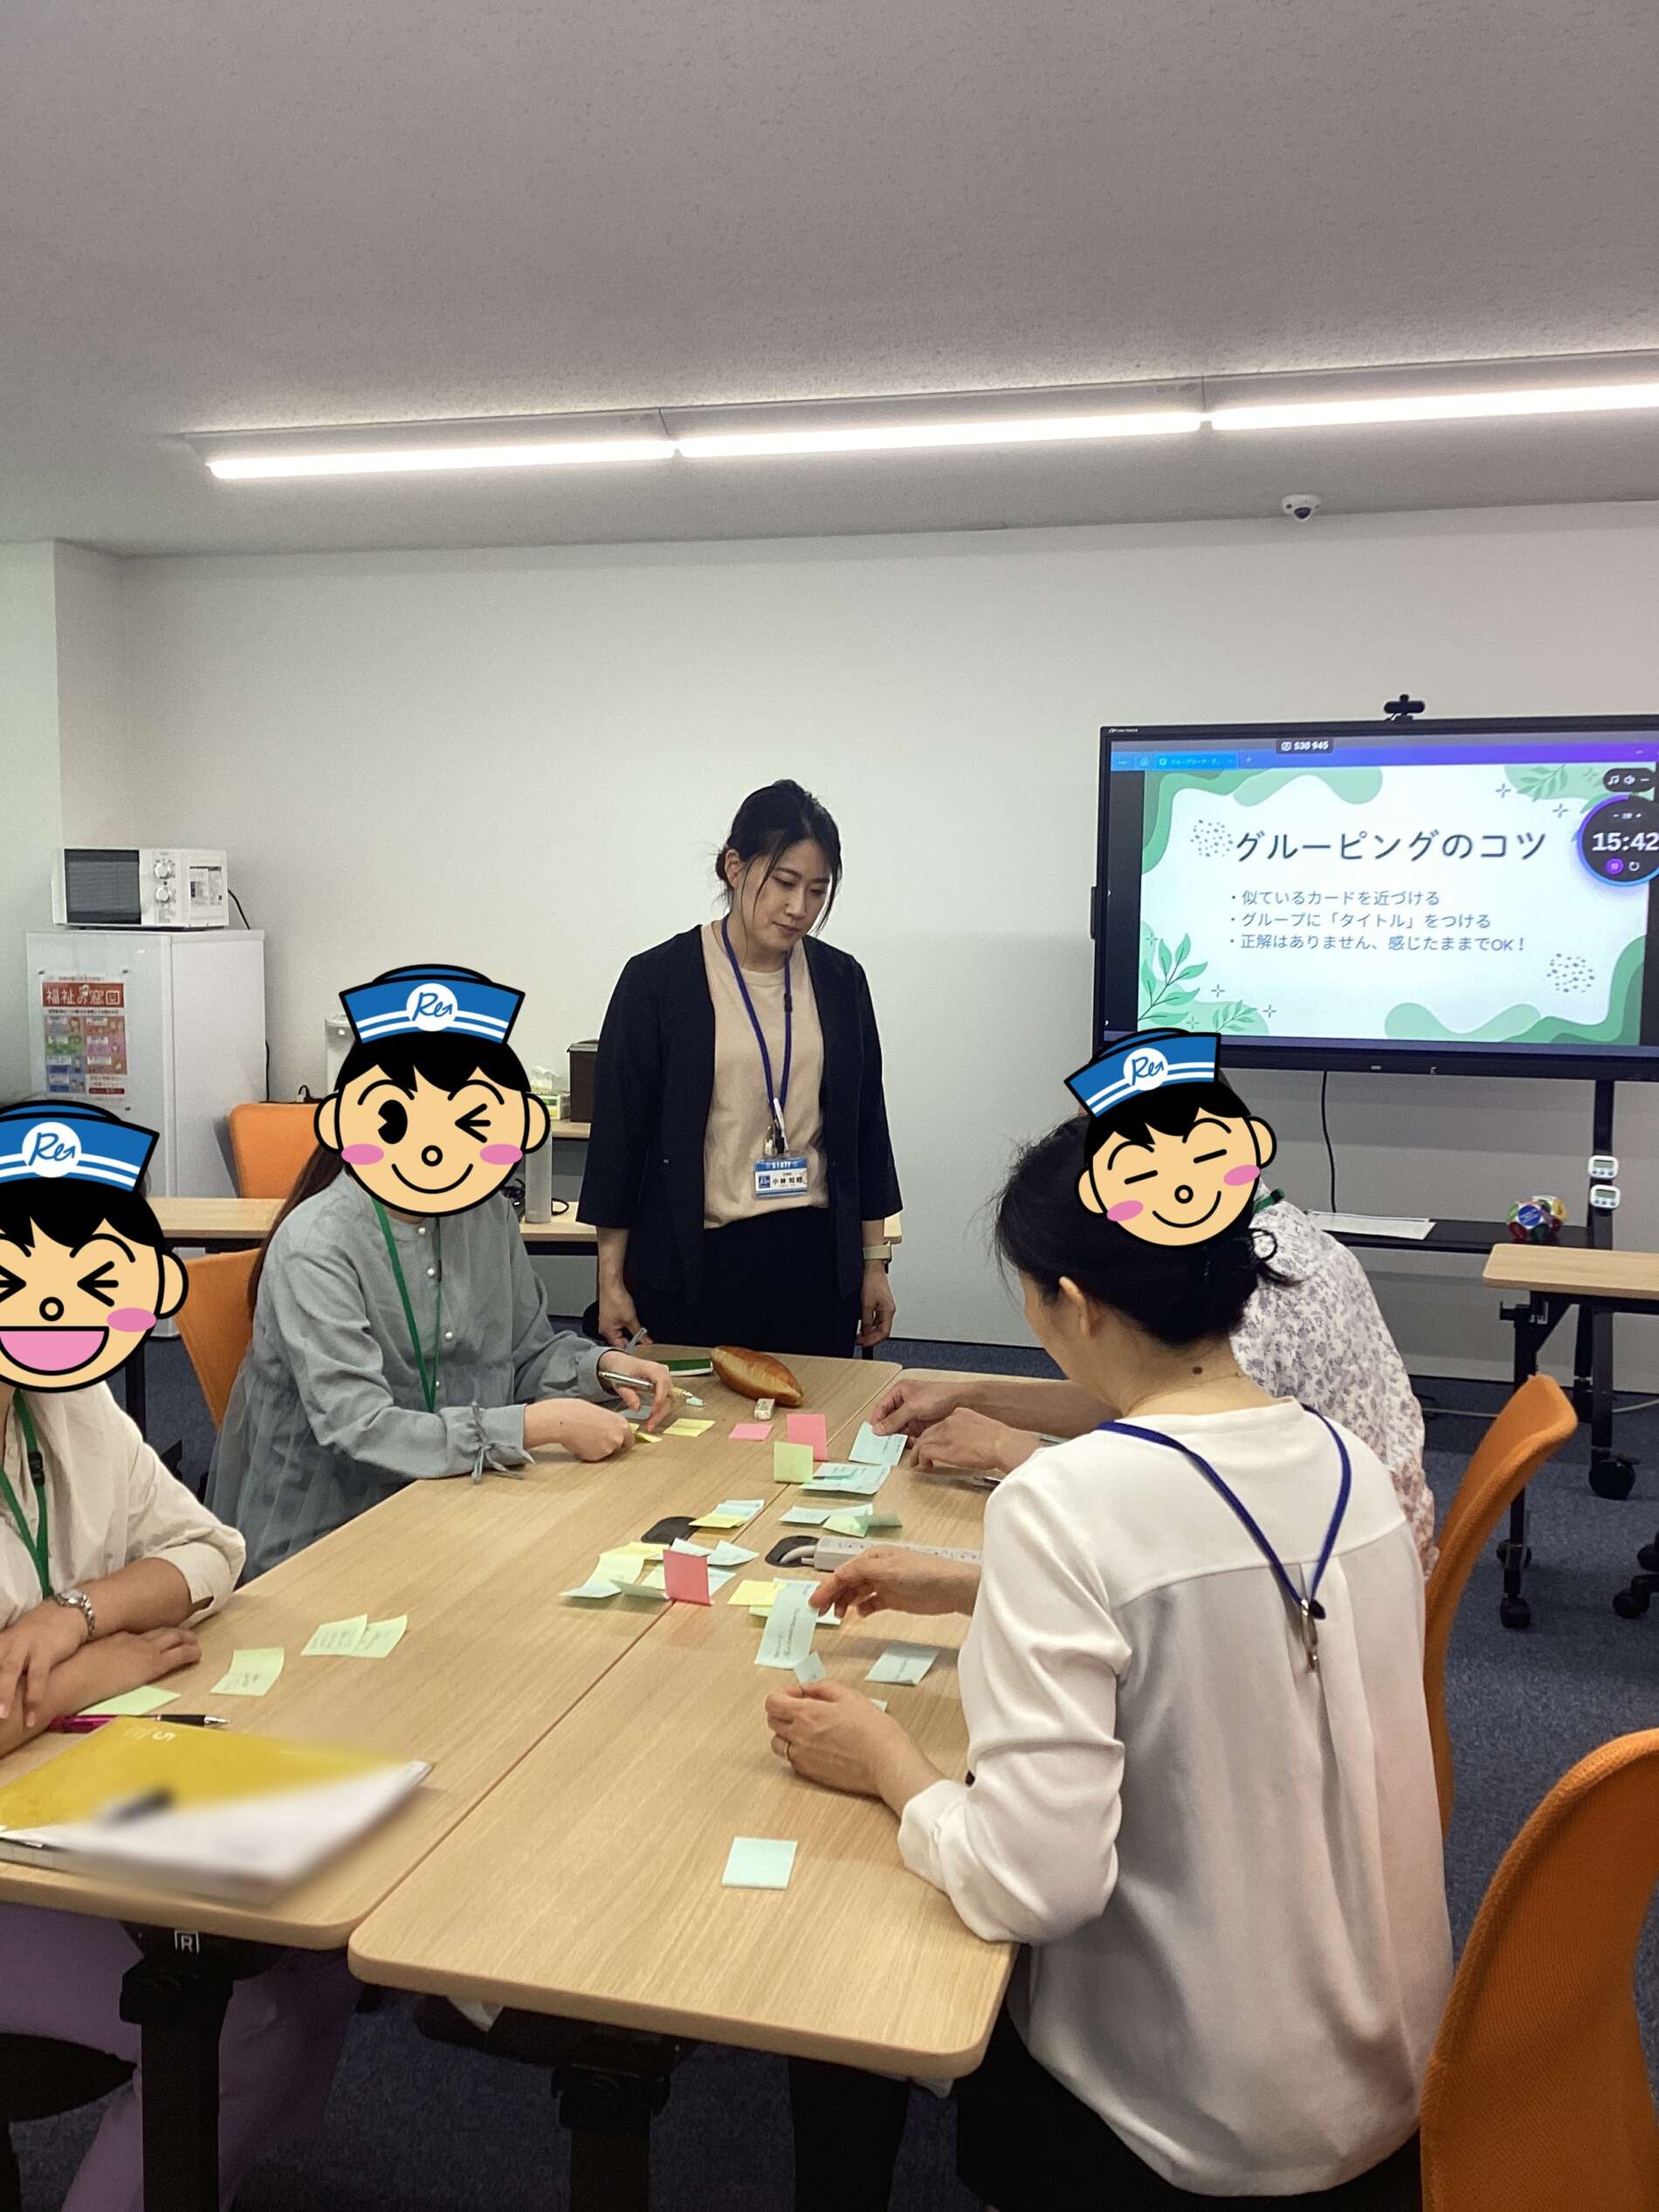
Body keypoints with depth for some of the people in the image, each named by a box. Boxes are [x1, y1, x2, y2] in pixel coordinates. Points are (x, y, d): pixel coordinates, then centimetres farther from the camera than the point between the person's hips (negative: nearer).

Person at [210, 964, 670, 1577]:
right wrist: (540, 1425, -26)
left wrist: (601, 1366, -6)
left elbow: (527, 1353, 15)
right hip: (321, 1543, -7)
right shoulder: (317, 1247, -19)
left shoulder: (488, 1213, 3)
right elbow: (358, 1429, -26)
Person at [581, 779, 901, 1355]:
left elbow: (866, 1126, 11)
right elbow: (618, 1130, -2)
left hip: (815, 1258, 3)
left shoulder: (840, 981, 5)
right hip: (696, 1264, -3)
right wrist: (612, 1280, -2)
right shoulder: (657, 980, -5)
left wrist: (874, 1263, 11)